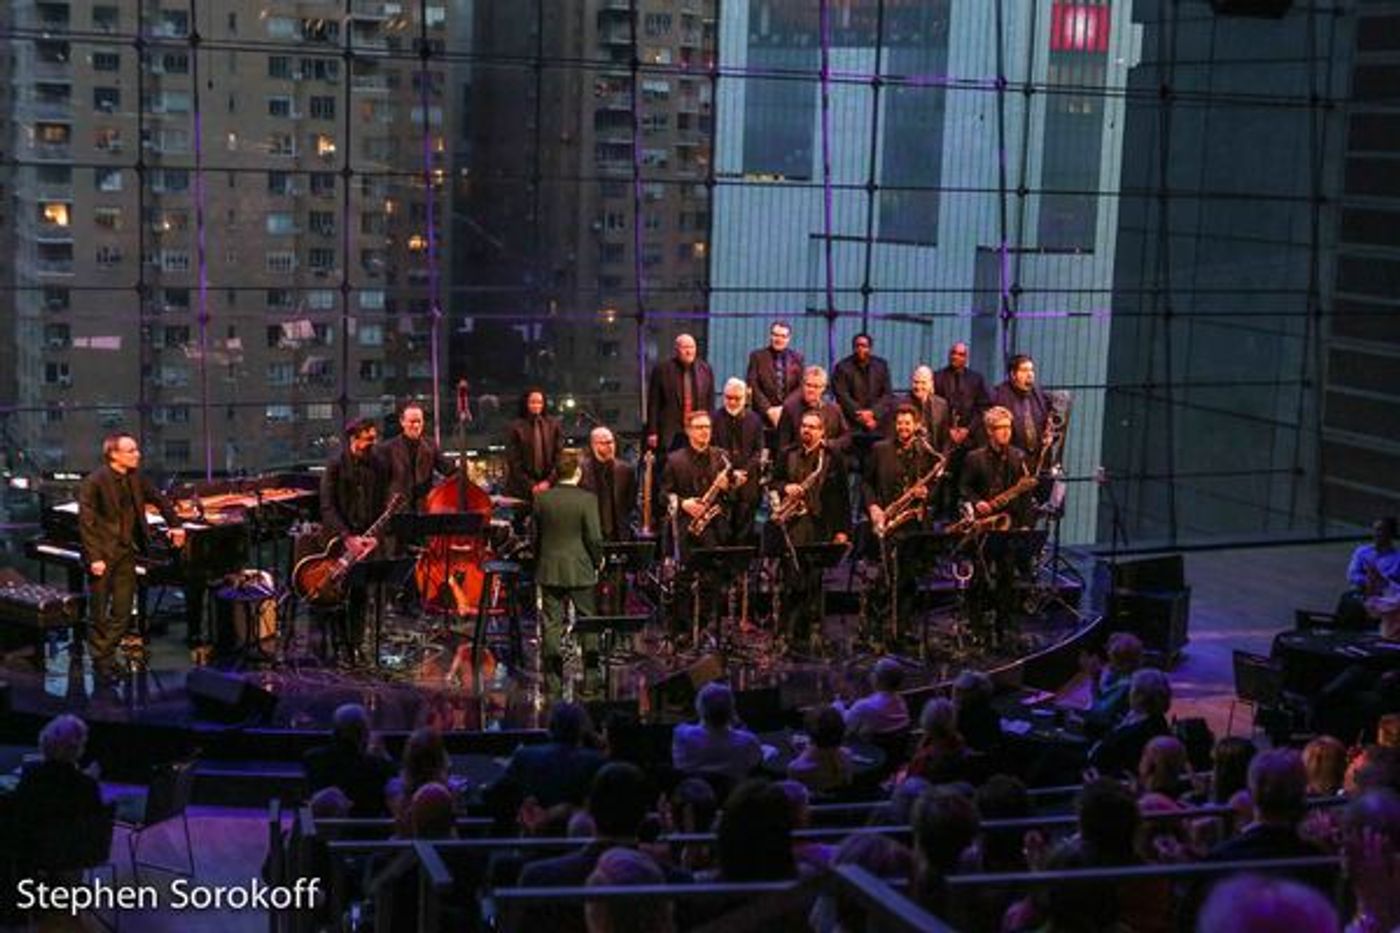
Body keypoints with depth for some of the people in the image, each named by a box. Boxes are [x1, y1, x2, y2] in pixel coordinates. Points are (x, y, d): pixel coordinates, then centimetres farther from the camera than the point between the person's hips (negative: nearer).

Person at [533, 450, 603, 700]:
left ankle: (553, 683, 6)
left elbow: (535, 535, 6)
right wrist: (597, 562, 6)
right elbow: (594, 537, -11)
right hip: (580, 571, -2)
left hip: (549, 570, 3)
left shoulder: (542, 498, -1)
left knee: (551, 626, 5)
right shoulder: (587, 499, -11)